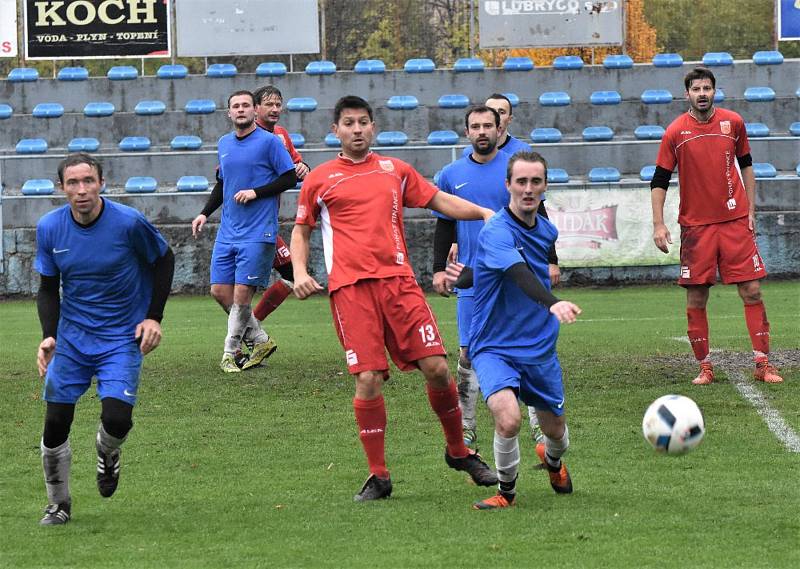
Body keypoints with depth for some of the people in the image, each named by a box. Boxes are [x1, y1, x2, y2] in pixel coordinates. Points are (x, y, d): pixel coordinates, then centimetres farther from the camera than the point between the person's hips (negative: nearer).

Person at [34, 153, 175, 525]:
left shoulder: (128, 222, -15)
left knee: (116, 418, -19)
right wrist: (49, 336, -8)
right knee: (56, 423, -4)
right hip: (71, 337, 3)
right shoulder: (49, 228, -5)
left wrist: (154, 316, -4)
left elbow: (164, 260, 2)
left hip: (123, 337, -3)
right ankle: (58, 504, 17)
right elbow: (47, 289, 6)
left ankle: (107, 453, 20)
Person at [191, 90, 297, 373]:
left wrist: (255, 192, -14)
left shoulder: (269, 142, -6)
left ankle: (230, 353, 5)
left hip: (257, 233, -7)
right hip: (227, 232, 7)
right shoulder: (224, 144, 13)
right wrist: (205, 213, 16)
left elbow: (290, 179, -6)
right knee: (220, 291, 2)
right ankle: (261, 340, 16)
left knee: (242, 293, -8)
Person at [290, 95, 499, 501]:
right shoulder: (320, 179, 11)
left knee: (436, 368, -5)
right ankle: (378, 475, 2)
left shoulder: (395, 170, 16)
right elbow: (301, 230, 19)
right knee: (368, 380, -10)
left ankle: (458, 451, 17)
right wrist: (299, 273, 3)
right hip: (350, 288, -2)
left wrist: (487, 213, 9)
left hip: (398, 280, 2)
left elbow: (441, 201, 22)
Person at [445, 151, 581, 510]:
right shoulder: (496, 233, -21)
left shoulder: (547, 231, 3)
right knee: (508, 419, -29)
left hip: (541, 350, 6)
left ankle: (553, 460, 54)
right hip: (495, 348, -6)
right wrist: (553, 303, -58)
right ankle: (506, 491, -3)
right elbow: (519, 275, -40)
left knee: (555, 430, 16)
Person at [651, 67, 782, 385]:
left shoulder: (733, 123, 3)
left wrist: (750, 211, 10)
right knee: (696, 299, 0)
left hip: (735, 222, 1)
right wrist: (658, 224, -7)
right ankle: (704, 367, 10)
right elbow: (659, 181, 1)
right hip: (695, 225, -1)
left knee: (752, 291, -3)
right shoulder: (675, 132, -3)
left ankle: (763, 364, 0)